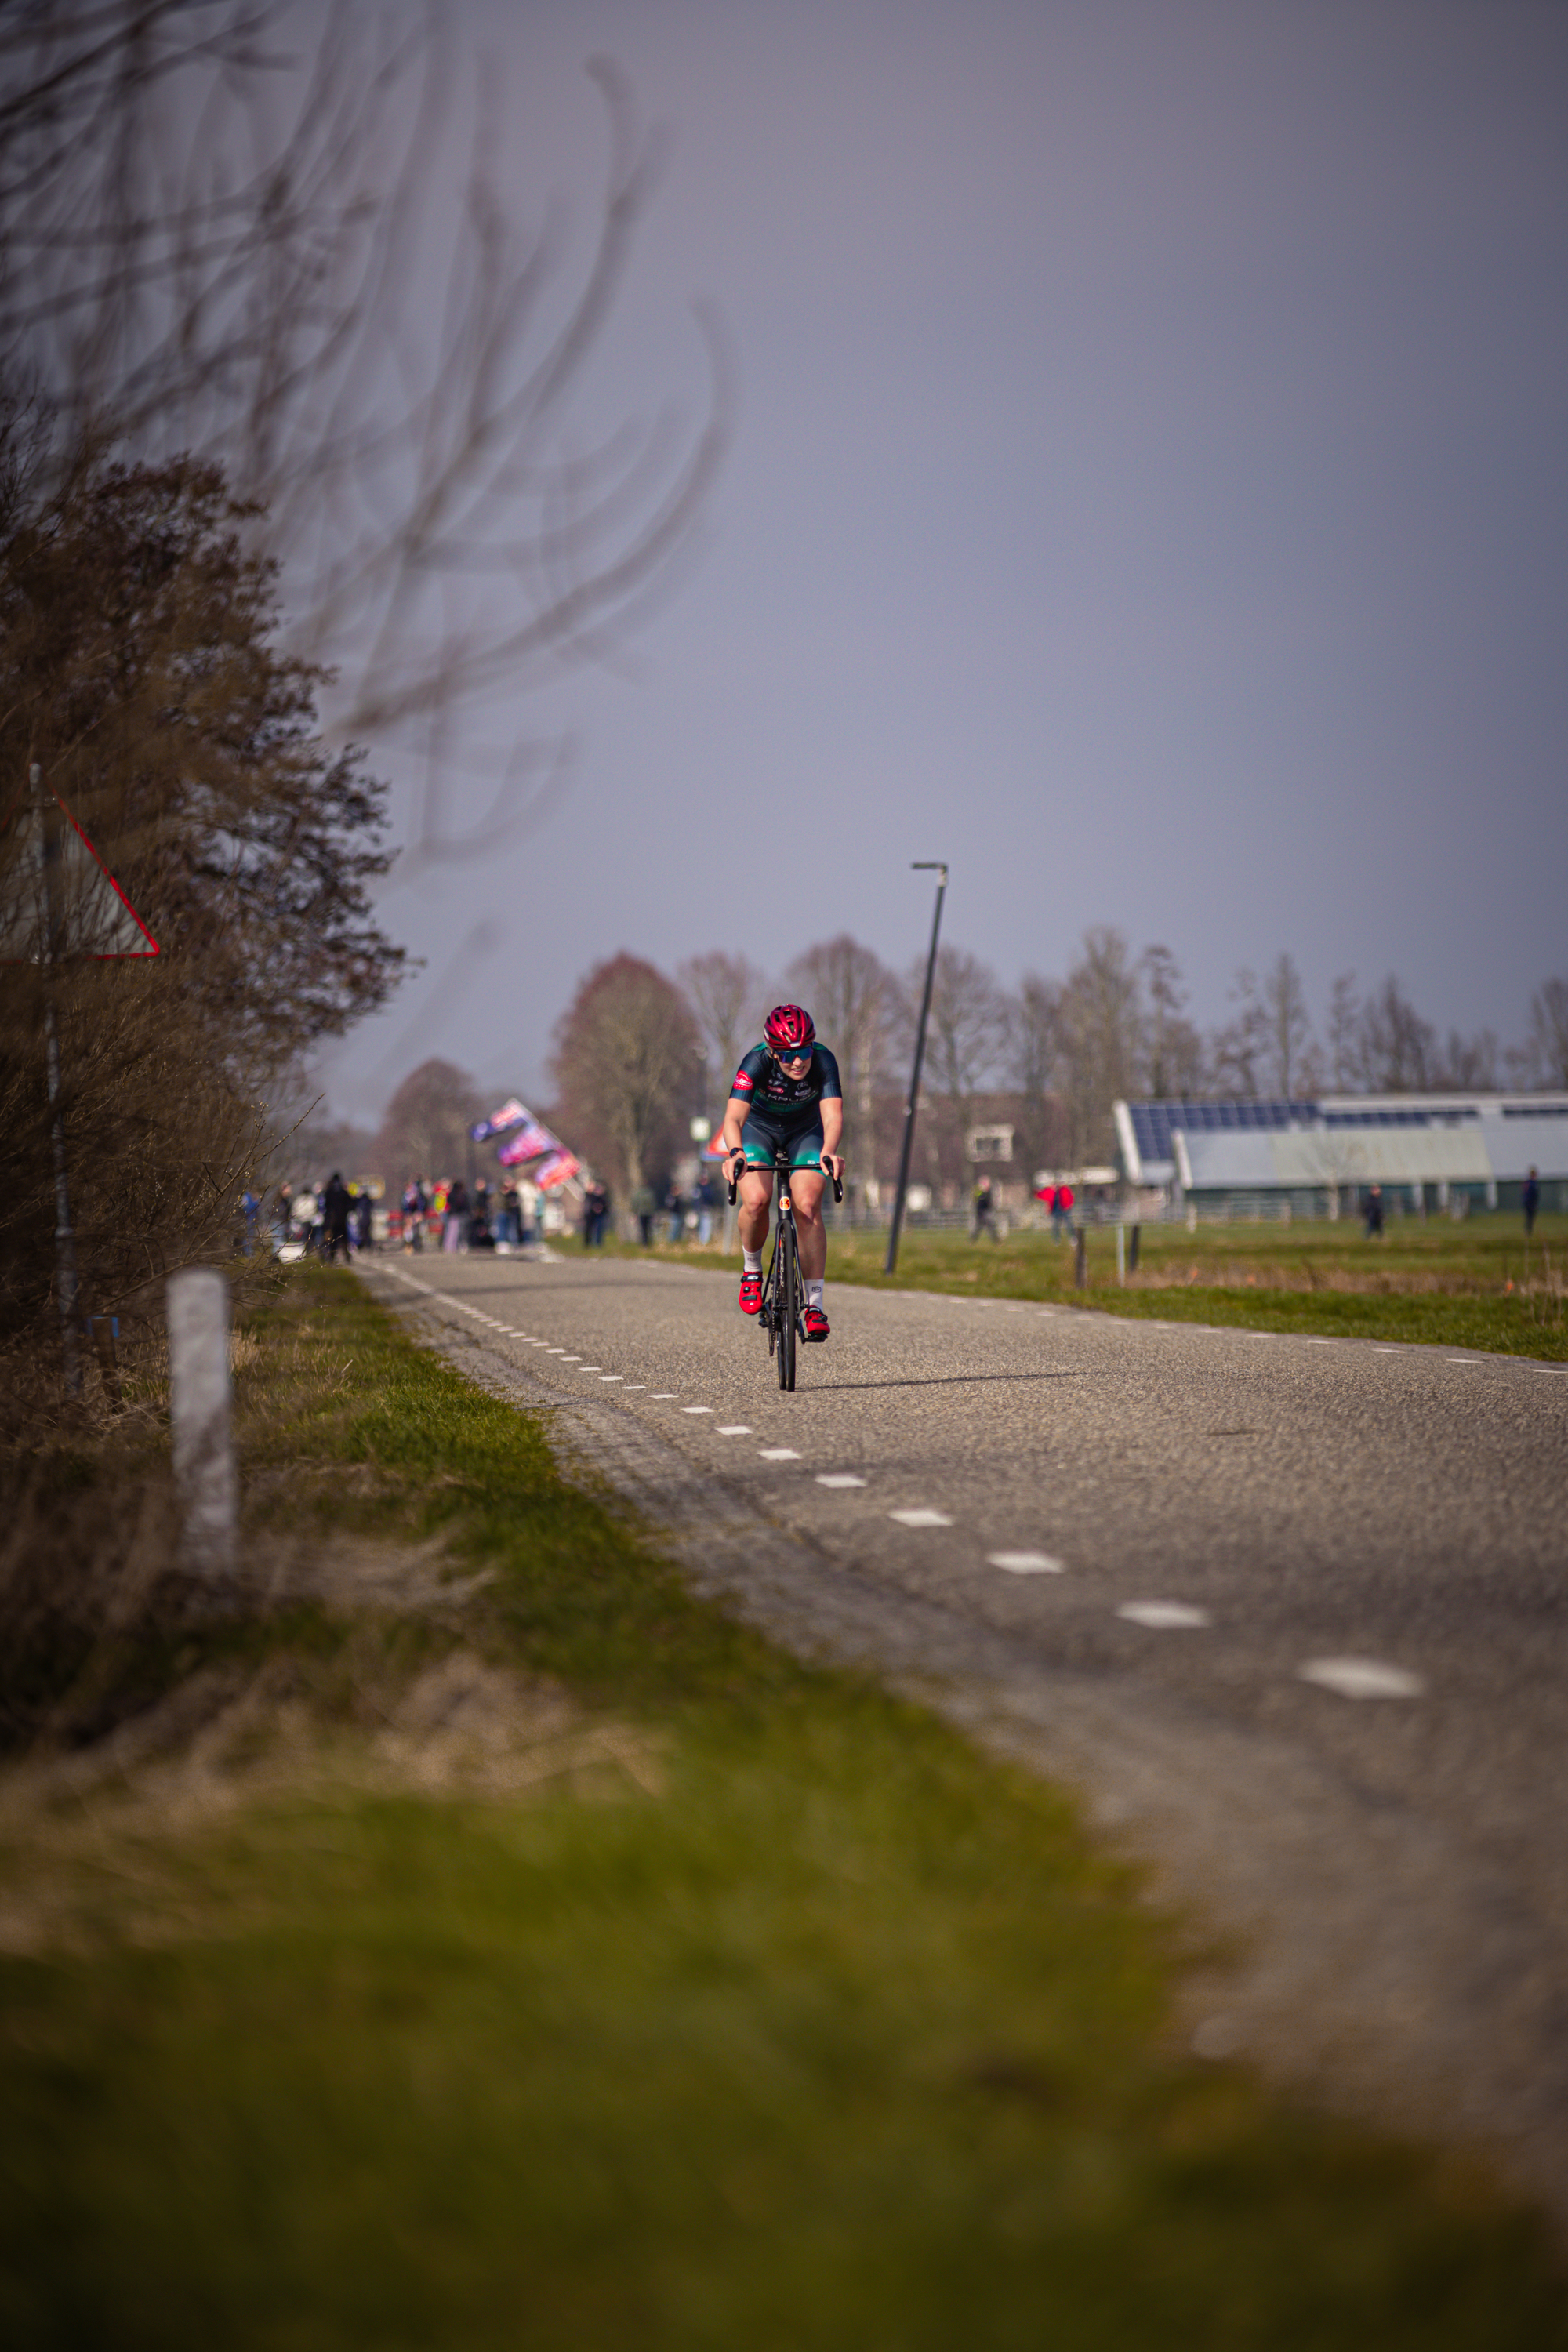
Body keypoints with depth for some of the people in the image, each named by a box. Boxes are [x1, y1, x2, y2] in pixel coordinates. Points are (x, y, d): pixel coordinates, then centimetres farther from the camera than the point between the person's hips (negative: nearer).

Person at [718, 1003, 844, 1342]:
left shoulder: (823, 1062, -31)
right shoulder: (757, 1062, -34)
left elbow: (833, 1114, -44)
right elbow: (734, 1115, -45)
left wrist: (829, 1152, -64)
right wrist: (735, 1153, -65)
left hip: (805, 1131, 1)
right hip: (758, 1128, -1)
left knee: (808, 1205, -21)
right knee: (756, 1201, -26)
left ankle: (815, 1305, -15)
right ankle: (752, 1270, 4)